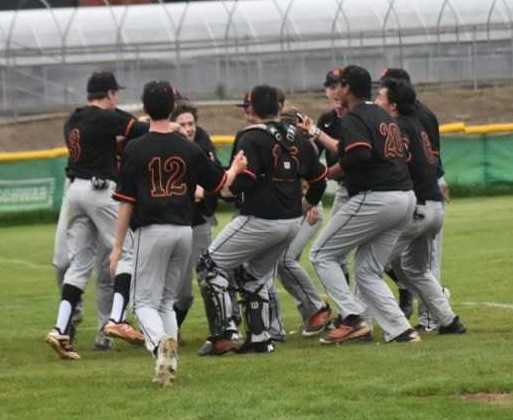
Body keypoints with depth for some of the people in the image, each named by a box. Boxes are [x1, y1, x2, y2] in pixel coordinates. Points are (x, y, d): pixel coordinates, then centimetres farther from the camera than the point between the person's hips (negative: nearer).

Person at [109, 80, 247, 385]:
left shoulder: (135, 150, -7)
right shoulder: (189, 149, 2)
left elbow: (127, 203, -6)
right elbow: (220, 183, 13)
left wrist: (118, 246, 0)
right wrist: (236, 168, 36)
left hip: (151, 231, -4)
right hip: (184, 231, 4)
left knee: (145, 302, 1)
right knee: (167, 301, 17)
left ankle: (161, 342, -28)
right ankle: (171, 361, 5)